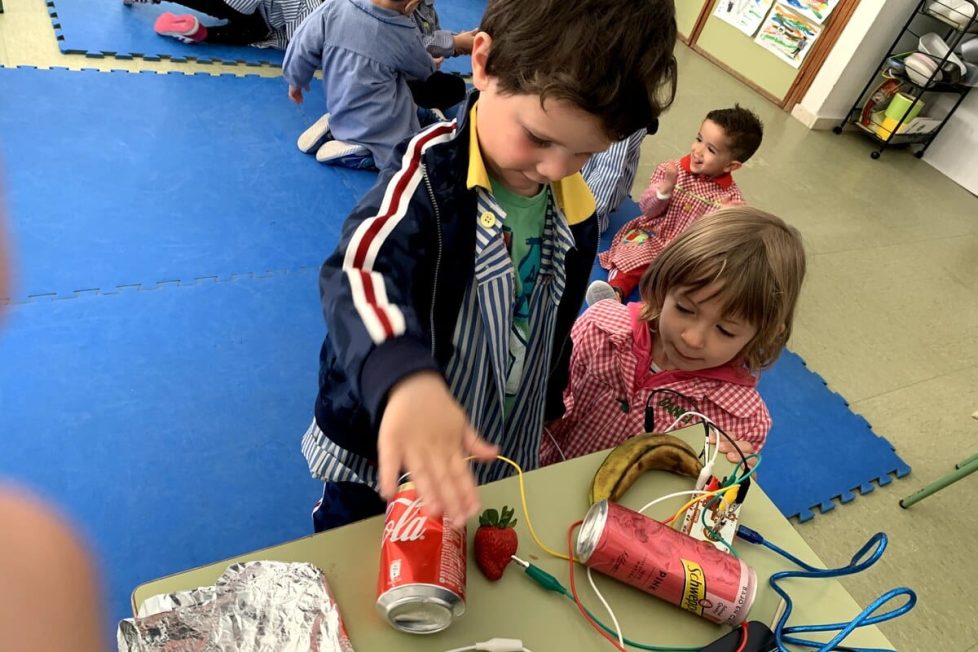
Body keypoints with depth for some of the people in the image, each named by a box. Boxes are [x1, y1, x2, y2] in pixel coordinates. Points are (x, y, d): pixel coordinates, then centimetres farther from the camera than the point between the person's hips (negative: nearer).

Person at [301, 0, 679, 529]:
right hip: (384, 439, -4)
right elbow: (361, 271, -45)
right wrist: (406, 379, -65)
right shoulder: (433, 169, -26)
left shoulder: (576, 208, -8)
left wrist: (548, 406, 19)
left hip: (497, 453, 5)